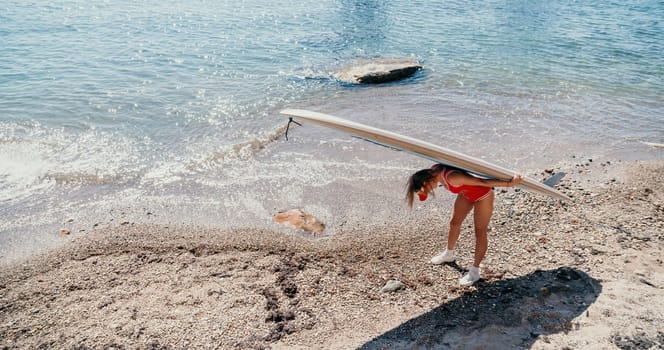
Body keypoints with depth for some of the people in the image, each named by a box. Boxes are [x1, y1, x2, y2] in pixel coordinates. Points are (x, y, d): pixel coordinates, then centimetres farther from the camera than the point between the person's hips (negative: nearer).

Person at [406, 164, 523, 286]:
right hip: (466, 194, 8)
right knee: (454, 223, 18)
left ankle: (475, 271, 6)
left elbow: (482, 182, -35)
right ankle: (448, 254, 39)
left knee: (480, 233, -1)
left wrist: (508, 184, -31)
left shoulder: (452, 178, -40)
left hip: (483, 195, -8)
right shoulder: (434, 172, -17)